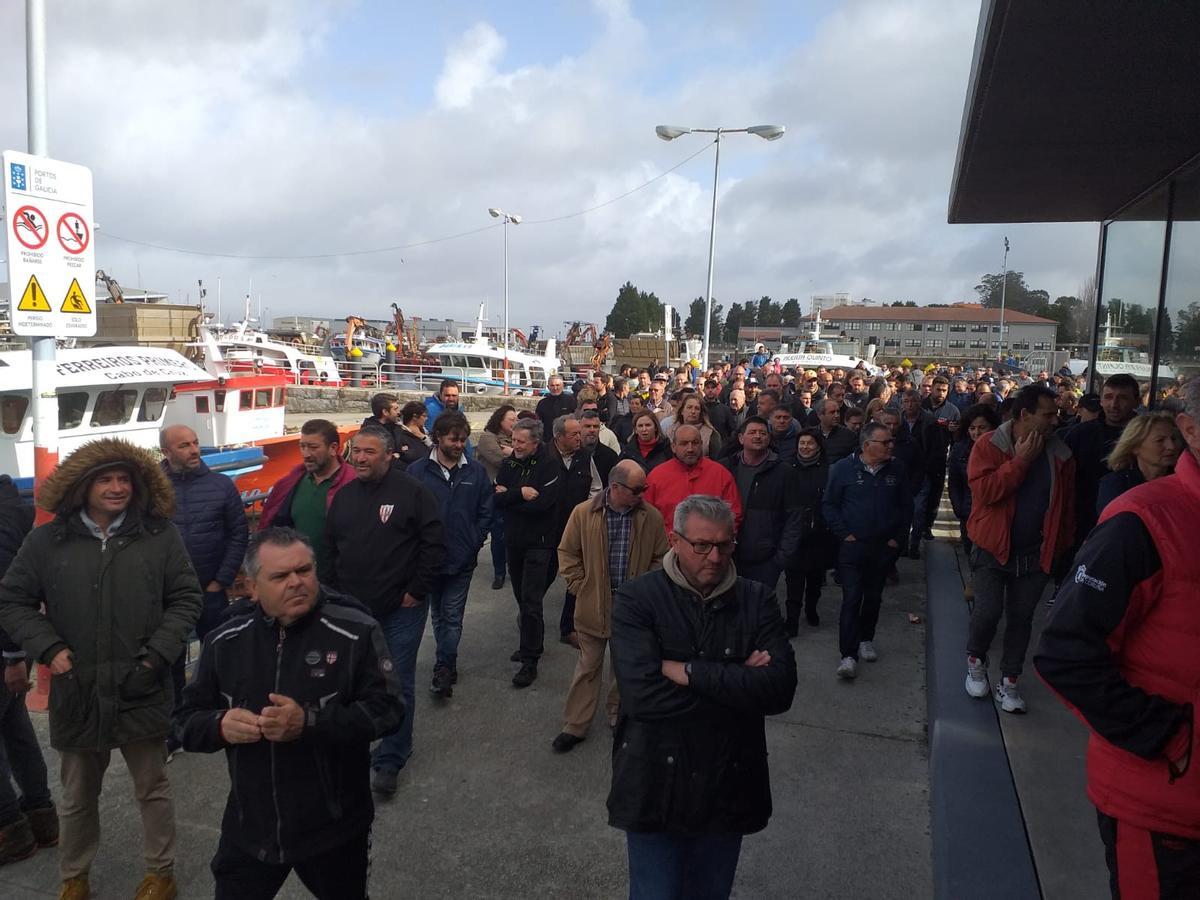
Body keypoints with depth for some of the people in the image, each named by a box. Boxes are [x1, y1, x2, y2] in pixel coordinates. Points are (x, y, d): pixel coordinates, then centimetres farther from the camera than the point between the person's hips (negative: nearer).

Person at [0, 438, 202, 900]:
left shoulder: (160, 535, -4)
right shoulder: (47, 539, -2)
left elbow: (185, 599, -1)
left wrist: (158, 653, -11)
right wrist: (49, 648, -8)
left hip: (141, 691, -1)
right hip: (77, 692, 1)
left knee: (152, 789, 14)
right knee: (78, 796, 20)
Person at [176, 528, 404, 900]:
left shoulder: (356, 632, -15)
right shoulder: (224, 643, -2)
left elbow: (387, 708, -19)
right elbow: (188, 720, 4)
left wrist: (309, 723, -30)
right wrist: (220, 726, -19)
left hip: (334, 830, -2)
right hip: (249, 830, 2)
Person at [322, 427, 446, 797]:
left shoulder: (412, 492, -10)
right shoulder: (344, 496, 7)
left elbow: (435, 545, -11)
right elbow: (330, 549, 15)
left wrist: (416, 591, -11)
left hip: (400, 609, -5)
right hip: (353, 609, 5)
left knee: (398, 684, 4)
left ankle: (390, 760, 17)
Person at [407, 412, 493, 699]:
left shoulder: (476, 471, -2)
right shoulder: (418, 471, -6)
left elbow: (486, 511, 4)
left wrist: (475, 542, -3)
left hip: (462, 559, -1)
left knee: (452, 617, 3)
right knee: (438, 616, 15)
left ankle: (443, 669, 10)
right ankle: (448, 664, 31)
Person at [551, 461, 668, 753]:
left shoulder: (652, 517, -5)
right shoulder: (583, 513, -8)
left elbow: (660, 558, 4)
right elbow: (567, 552, 0)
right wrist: (579, 587, -3)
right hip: (593, 606, -1)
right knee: (588, 667, 10)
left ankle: (619, 716, 37)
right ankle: (575, 726, 22)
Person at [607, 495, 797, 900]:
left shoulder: (757, 600, -2)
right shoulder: (636, 598, -11)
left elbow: (780, 689, -16)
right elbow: (641, 693, -23)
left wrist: (688, 671, -21)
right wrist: (737, 681, -17)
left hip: (729, 788, 3)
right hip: (655, 789, -3)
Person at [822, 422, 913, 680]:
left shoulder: (896, 470, 2)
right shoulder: (844, 468, -6)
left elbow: (906, 507, 10)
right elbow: (829, 504, -2)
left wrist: (898, 538, 4)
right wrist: (844, 534, -8)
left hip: (884, 547, 3)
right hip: (853, 546, -3)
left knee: (874, 598, 15)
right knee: (851, 599, -8)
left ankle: (866, 639, 34)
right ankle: (848, 655, -6)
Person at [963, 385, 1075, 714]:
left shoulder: (1060, 455, 2)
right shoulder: (989, 446, -10)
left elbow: (1067, 506, 8)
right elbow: (984, 490, -22)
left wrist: (1062, 546, 6)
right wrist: (1021, 460, -20)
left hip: (1036, 553, 4)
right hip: (993, 548, -3)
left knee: (1021, 617, 10)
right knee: (988, 610, -8)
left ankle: (1009, 682, 24)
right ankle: (975, 661, 21)